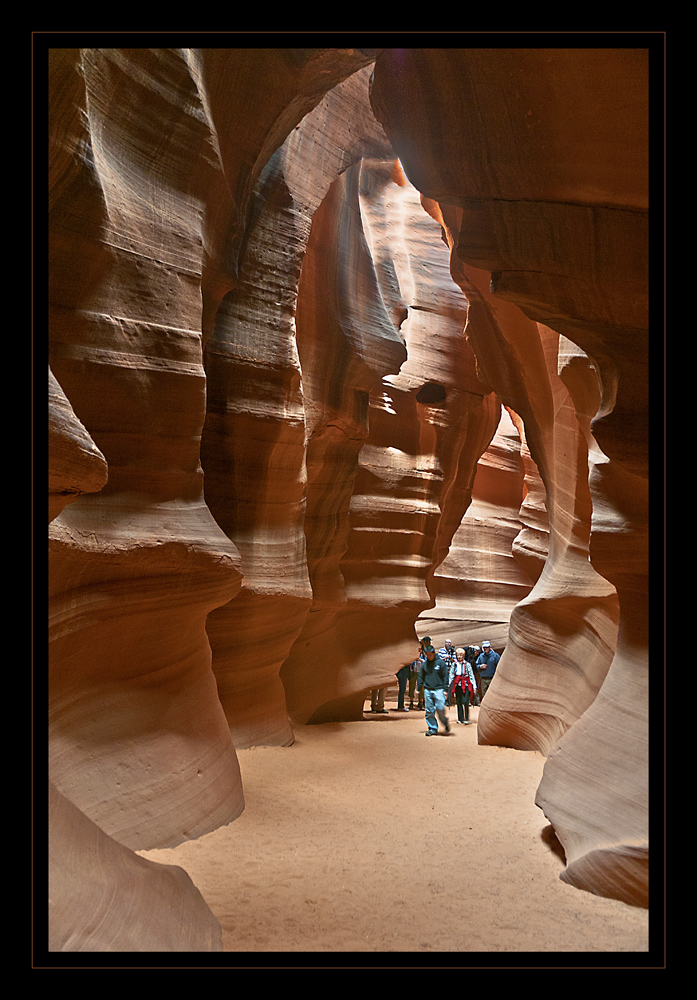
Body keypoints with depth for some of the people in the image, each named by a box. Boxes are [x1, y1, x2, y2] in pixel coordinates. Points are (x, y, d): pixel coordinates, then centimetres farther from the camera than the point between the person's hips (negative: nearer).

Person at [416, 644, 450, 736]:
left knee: (440, 709, -8)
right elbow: (421, 677, 16)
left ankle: (445, 722, 19)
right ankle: (432, 728, 11)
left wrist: (445, 689, -5)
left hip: (438, 689, -4)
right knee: (429, 710, 2)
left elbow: (445, 676, -1)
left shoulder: (440, 662, -3)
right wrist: (419, 688, 11)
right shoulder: (425, 663, 8)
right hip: (427, 690, 4)